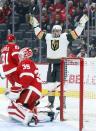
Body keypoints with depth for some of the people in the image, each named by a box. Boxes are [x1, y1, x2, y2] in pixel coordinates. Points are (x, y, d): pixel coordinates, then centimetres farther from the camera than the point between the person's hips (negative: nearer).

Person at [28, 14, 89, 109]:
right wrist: (35, 24, 22)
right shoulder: (48, 37, 10)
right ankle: (51, 103, 21)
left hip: (61, 63, -5)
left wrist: (82, 23, -13)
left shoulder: (65, 37, -2)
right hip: (51, 63, 5)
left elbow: (76, 32, -7)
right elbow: (39, 33, 22)